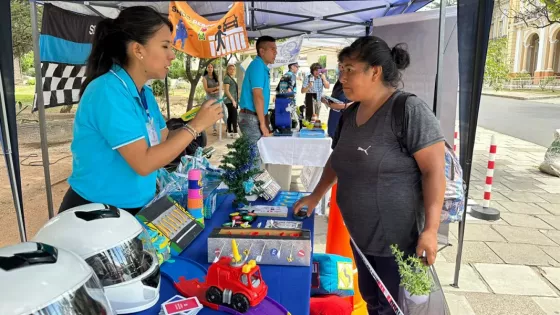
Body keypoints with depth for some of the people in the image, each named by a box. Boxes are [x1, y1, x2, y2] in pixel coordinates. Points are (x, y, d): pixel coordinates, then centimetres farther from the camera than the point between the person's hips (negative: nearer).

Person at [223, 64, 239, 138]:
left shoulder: (232, 78, 18)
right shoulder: (227, 78, -9)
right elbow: (226, 91, -17)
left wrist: (235, 100, 19)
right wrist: (233, 100, -20)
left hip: (232, 101, 9)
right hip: (230, 101, -9)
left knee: (230, 116, 8)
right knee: (234, 116, -12)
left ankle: (229, 132, 11)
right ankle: (235, 133, -14)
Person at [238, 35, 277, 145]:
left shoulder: (263, 67, 16)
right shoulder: (258, 65, -13)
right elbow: (257, 96, -20)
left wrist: (265, 122, 19)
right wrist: (263, 124, -20)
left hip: (255, 116, 9)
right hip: (251, 118, -9)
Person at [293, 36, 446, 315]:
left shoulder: (409, 110, -17)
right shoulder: (350, 113, 6)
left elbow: (434, 170, -19)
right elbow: (337, 159, 18)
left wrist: (430, 230, -22)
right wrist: (315, 196, 15)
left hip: (398, 239, -7)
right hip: (360, 235, 7)